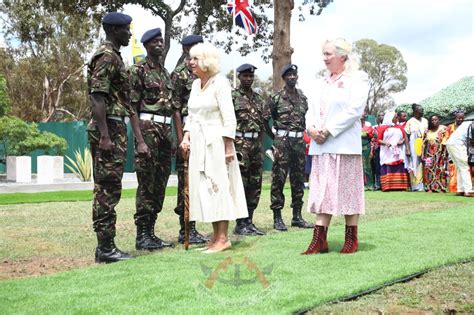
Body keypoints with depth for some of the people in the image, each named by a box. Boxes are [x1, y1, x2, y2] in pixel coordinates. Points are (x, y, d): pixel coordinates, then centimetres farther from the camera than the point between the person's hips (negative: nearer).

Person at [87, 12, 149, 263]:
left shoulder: (115, 57, 21)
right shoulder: (107, 56, -9)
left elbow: (125, 102, 20)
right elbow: (97, 97, -18)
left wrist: (139, 139, 18)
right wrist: (104, 136, -23)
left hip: (116, 129, 10)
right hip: (108, 129, -10)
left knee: (109, 190, 10)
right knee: (107, 189, -7)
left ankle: (107, 246, 16)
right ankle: (105, 248, -2)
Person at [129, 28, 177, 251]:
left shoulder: (165, 72, 20)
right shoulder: (138, 70, -2)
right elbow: (132, 106, -9)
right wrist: (139, 136, -17)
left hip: (166, 130, 8)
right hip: (147, 128, -8)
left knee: (160, 184, 8)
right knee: (146, 184, -7)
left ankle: (150, 231, 15)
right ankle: (142, 234, -1)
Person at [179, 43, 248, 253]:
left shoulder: (220, 83, -8)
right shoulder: (195, 84, 14)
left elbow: (229, 119, -12)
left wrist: (228, 147, -15)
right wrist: (186, 136, 4)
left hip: (216, 141, -8)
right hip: (198, 142, 8)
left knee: (218, 186, -4)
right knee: (203, 188, 9)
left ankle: (223, 238, 3)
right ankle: (216, 237, 17)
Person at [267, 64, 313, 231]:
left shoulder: (303, 98, 12)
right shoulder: (276, 98, -2)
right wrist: (274, 136, 4)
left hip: (299, 141, 5)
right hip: (282, 141, -5)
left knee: (298, 179, 8)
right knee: (278, 179, -4)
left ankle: (297, 216, 16)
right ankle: (277, 217, 1)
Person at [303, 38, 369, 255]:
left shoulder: (357, 78, 0)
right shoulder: (322, 83, 21)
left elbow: (354, 109, -12)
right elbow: (312, 110, 17)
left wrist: (329, 131, -16)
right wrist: (311, 128, -5)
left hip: (345, 145, -6)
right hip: (321, 146, 7)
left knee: (347, 191, 0)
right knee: (322, 191, 4)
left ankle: (351, 239, 10)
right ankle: (319, 240, 5)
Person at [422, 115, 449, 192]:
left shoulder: (443, 129, 2)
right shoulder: (427, 131, 12)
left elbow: (446, 142, -5)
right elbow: (424, 144, 11)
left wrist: (444, 153, -14)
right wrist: (423, 155, 5)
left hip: (439, 153, -3)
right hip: (429, 154, 4)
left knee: (440, 170, -8)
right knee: (429, 170, -2)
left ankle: (441, 187, -7)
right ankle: (429, 187, 1)